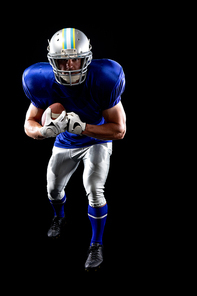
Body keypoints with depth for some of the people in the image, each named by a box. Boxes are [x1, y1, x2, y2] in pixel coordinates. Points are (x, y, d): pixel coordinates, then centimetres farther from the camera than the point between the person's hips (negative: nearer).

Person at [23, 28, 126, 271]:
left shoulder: (103, 81, -33)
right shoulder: (44, 83, -26)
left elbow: (119, 130, -29)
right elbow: (29, 125, -15)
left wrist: (82, 127, -42)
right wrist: (46, 131, -39)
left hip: (98, 140, -3)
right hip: (65, 142, 4)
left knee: (94, 190, -19)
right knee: (54, 189, 15)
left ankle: (96, 246, 5)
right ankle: (59, 218, 53)